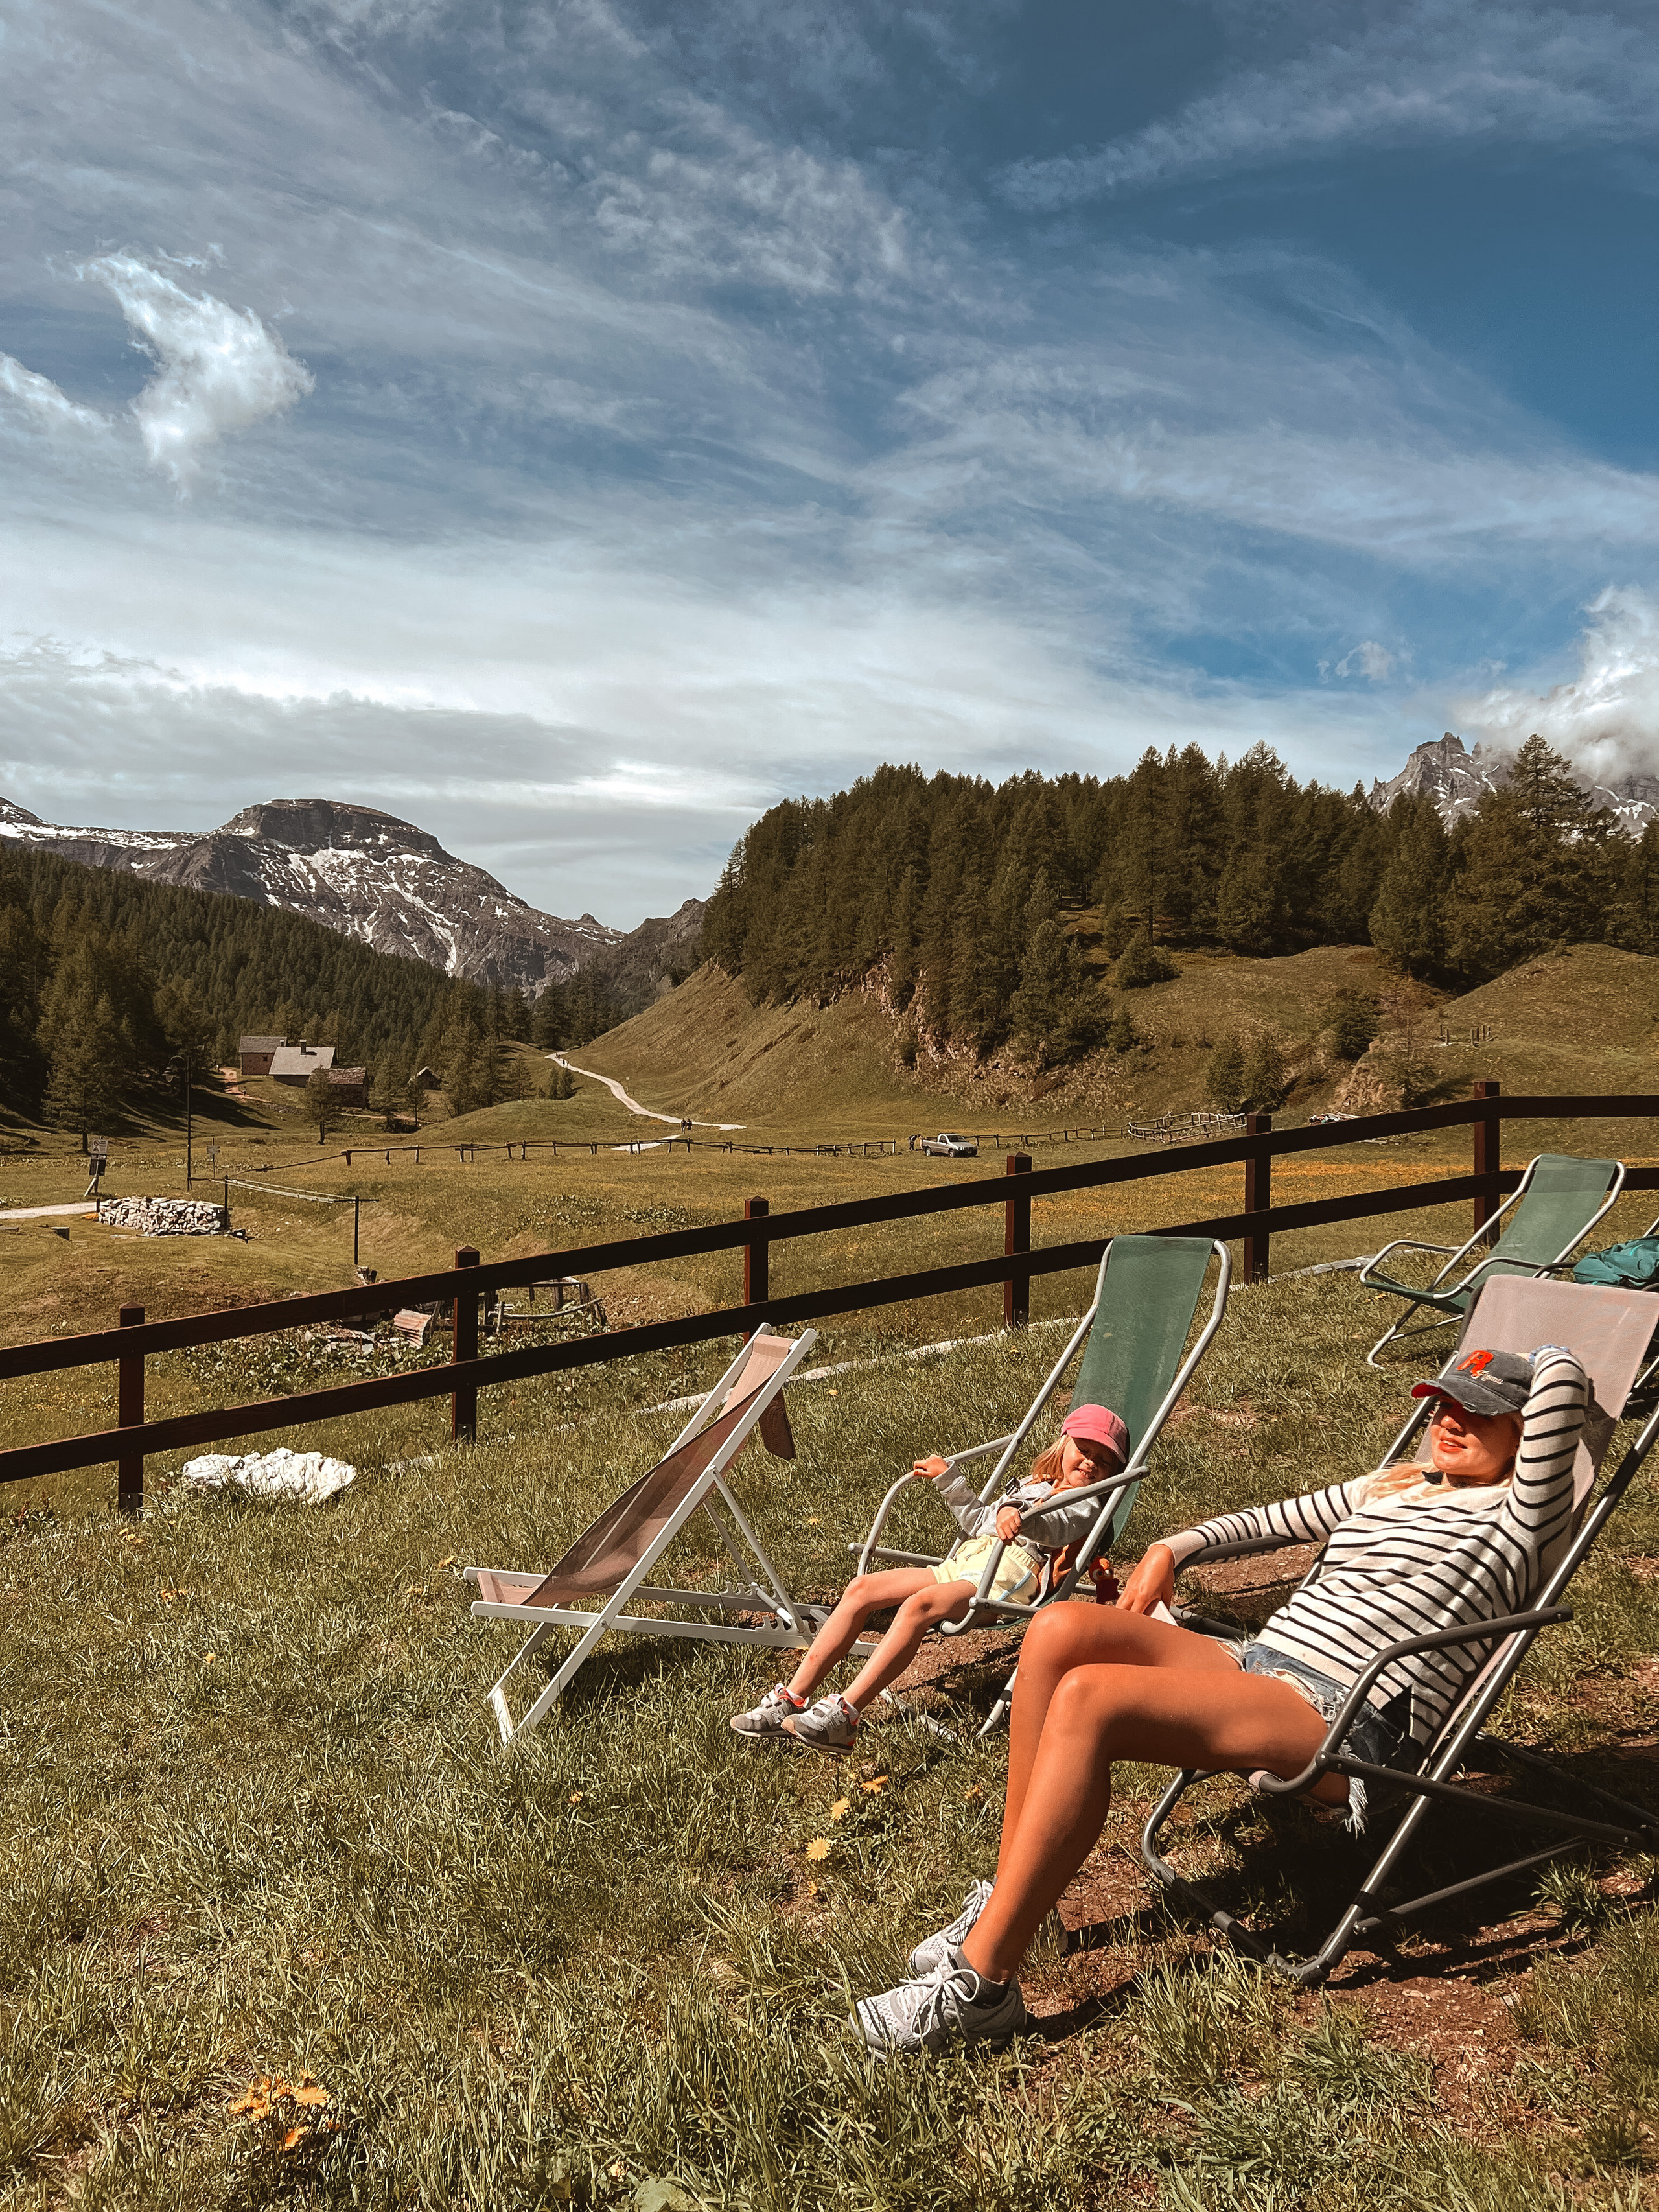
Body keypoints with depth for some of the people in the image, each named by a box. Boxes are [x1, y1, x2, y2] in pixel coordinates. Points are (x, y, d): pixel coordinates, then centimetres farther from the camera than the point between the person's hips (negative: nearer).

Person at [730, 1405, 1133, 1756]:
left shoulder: (1087, 1504, 10)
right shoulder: (1029, 1487, 34)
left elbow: (1058, 1527, -14)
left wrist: (1021, 1517, -35)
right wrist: (947, 1479, 31)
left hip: (1009, 1575, -8)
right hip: (959, 1565, 8)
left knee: (920, 1604, -35)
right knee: (862, 1588, -10)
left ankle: (844, 1717, -42)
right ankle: (792, 1700, -13)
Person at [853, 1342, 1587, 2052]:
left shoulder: (1519, 1515, 3)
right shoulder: (1389, 1487, 27)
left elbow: (1562, 1379, -8)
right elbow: (1274, 1518, 34)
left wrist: (1545, 1365, 15)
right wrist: (1175, 1548, 20)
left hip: (1349, 1727, -8)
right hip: (1257, 1667, 9)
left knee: (1089, 1697, -29)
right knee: (1061, 1629, -16)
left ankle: (981, 1982, -22)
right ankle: (1003, 1901, -9)